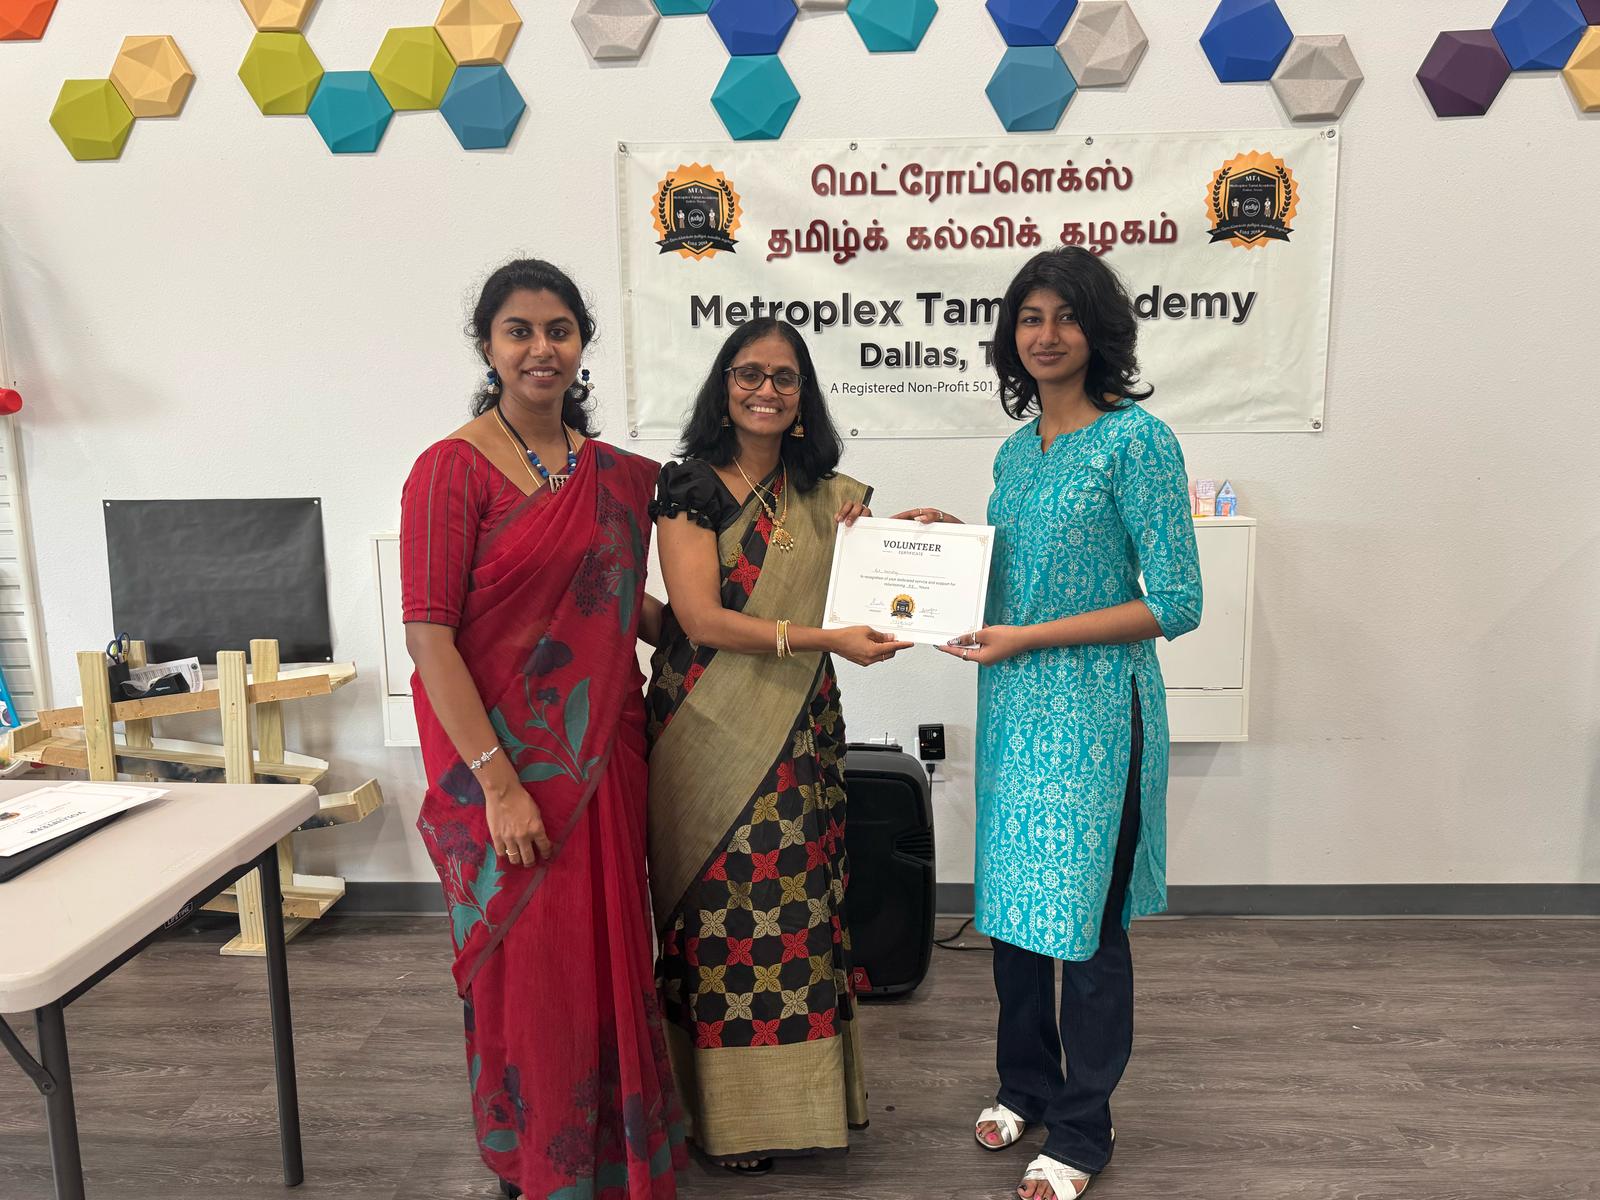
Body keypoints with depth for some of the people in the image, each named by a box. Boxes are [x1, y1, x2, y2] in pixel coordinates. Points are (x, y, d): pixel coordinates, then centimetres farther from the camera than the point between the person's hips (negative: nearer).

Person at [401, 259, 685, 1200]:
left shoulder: (617, 474, 8)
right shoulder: (454, 468, -10)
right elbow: (428, 635, -15)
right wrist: (499, 781, -18)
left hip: (603, 758, 6)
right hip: (507, 761, -5)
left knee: (611, 955, 15)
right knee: (530, 967, 6)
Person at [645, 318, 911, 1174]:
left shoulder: (827, 494, 11)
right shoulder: (689, 486, -5)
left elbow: (857, 601, 15)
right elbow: (700, 618, -14)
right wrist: (823, 639, -21)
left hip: (799, 732, 5)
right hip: (711, 730, -4)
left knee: (799, 901, 9)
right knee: (724, 906, 3)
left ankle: (802, 1089, 26)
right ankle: (727, 1111, 20)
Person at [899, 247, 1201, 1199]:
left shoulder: (1136, 439, -12)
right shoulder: (1017, 450, 11)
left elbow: (1177, 604, -15)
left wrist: (1028, 638, -18)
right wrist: (953, 540, 5)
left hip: (1094, 709, -7)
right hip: (1013, 705, 7)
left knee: (1084, 917, 5)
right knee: (1010, 898, 15)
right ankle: (1026, 1085, 38)